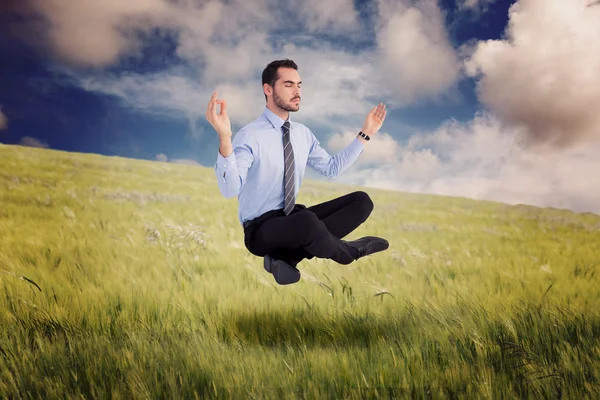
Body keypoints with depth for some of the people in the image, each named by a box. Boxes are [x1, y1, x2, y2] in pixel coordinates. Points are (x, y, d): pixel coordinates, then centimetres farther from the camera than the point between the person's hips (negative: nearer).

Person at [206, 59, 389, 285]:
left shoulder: (303, 133, 7)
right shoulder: (250, 136, -17)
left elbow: (332, 168, 16)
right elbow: (229, 190, -30)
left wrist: (365, 134, 12)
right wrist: (224, 139, -46)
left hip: (293, 219, 8)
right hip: (260, 229, -8)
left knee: (361, 201, -7)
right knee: (308, 222, -40)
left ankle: (288, 256, -16)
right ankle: (347, 252, -4)